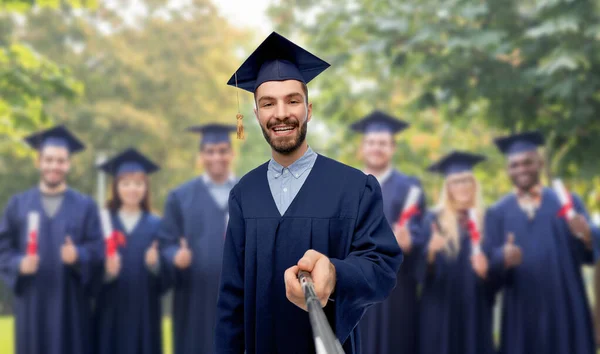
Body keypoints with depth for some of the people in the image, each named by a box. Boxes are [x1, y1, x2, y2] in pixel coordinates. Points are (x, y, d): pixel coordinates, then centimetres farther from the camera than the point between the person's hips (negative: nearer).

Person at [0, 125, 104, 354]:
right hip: (32, 304, 1)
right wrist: (19, 265, -15)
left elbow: (98, 250, -2)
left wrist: (77, 255, -22)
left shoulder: (85, 206, 5)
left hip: (71, 305, -1)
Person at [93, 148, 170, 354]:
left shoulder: (156, 226, 5)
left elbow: (166, 277, 0)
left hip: (144, 313, 0)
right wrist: (106, 271, -22)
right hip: (111, 313, 0)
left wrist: (155, 265, -20)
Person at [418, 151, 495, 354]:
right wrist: (431, 251, -23)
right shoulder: (434, 220, 2)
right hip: (440, 308, -2)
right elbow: (420, 268, -3)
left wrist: (486, 270, -14)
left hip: (475, 308, 2)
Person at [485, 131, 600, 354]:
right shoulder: (497, 213, 8)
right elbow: (489, 264, -1)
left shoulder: (568, 203, 7)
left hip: (566, 310, 0)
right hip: (521, 314, 0)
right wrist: (503, 258, -24)